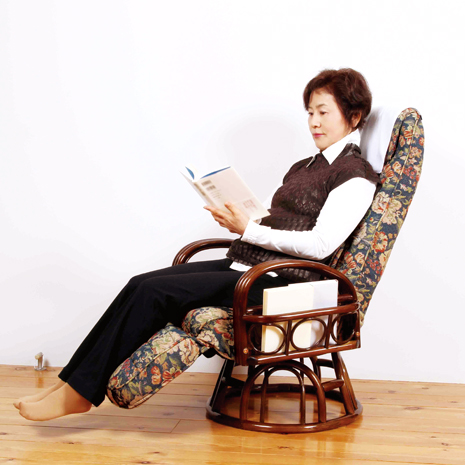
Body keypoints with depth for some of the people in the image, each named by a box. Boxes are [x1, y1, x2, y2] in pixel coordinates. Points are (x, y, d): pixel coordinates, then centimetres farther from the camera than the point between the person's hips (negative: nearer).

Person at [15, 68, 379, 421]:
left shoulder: (356, 175, -5)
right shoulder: (303, 168, 23)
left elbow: (321, 244, -16)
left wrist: (249, 230, -13)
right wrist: (236, 218, -1)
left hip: (275, 281, -8)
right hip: (242, 264, 8)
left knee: (154, 292, -18)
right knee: (141, 283, -10)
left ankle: (79, 393, -9)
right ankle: (73, 381, -7)